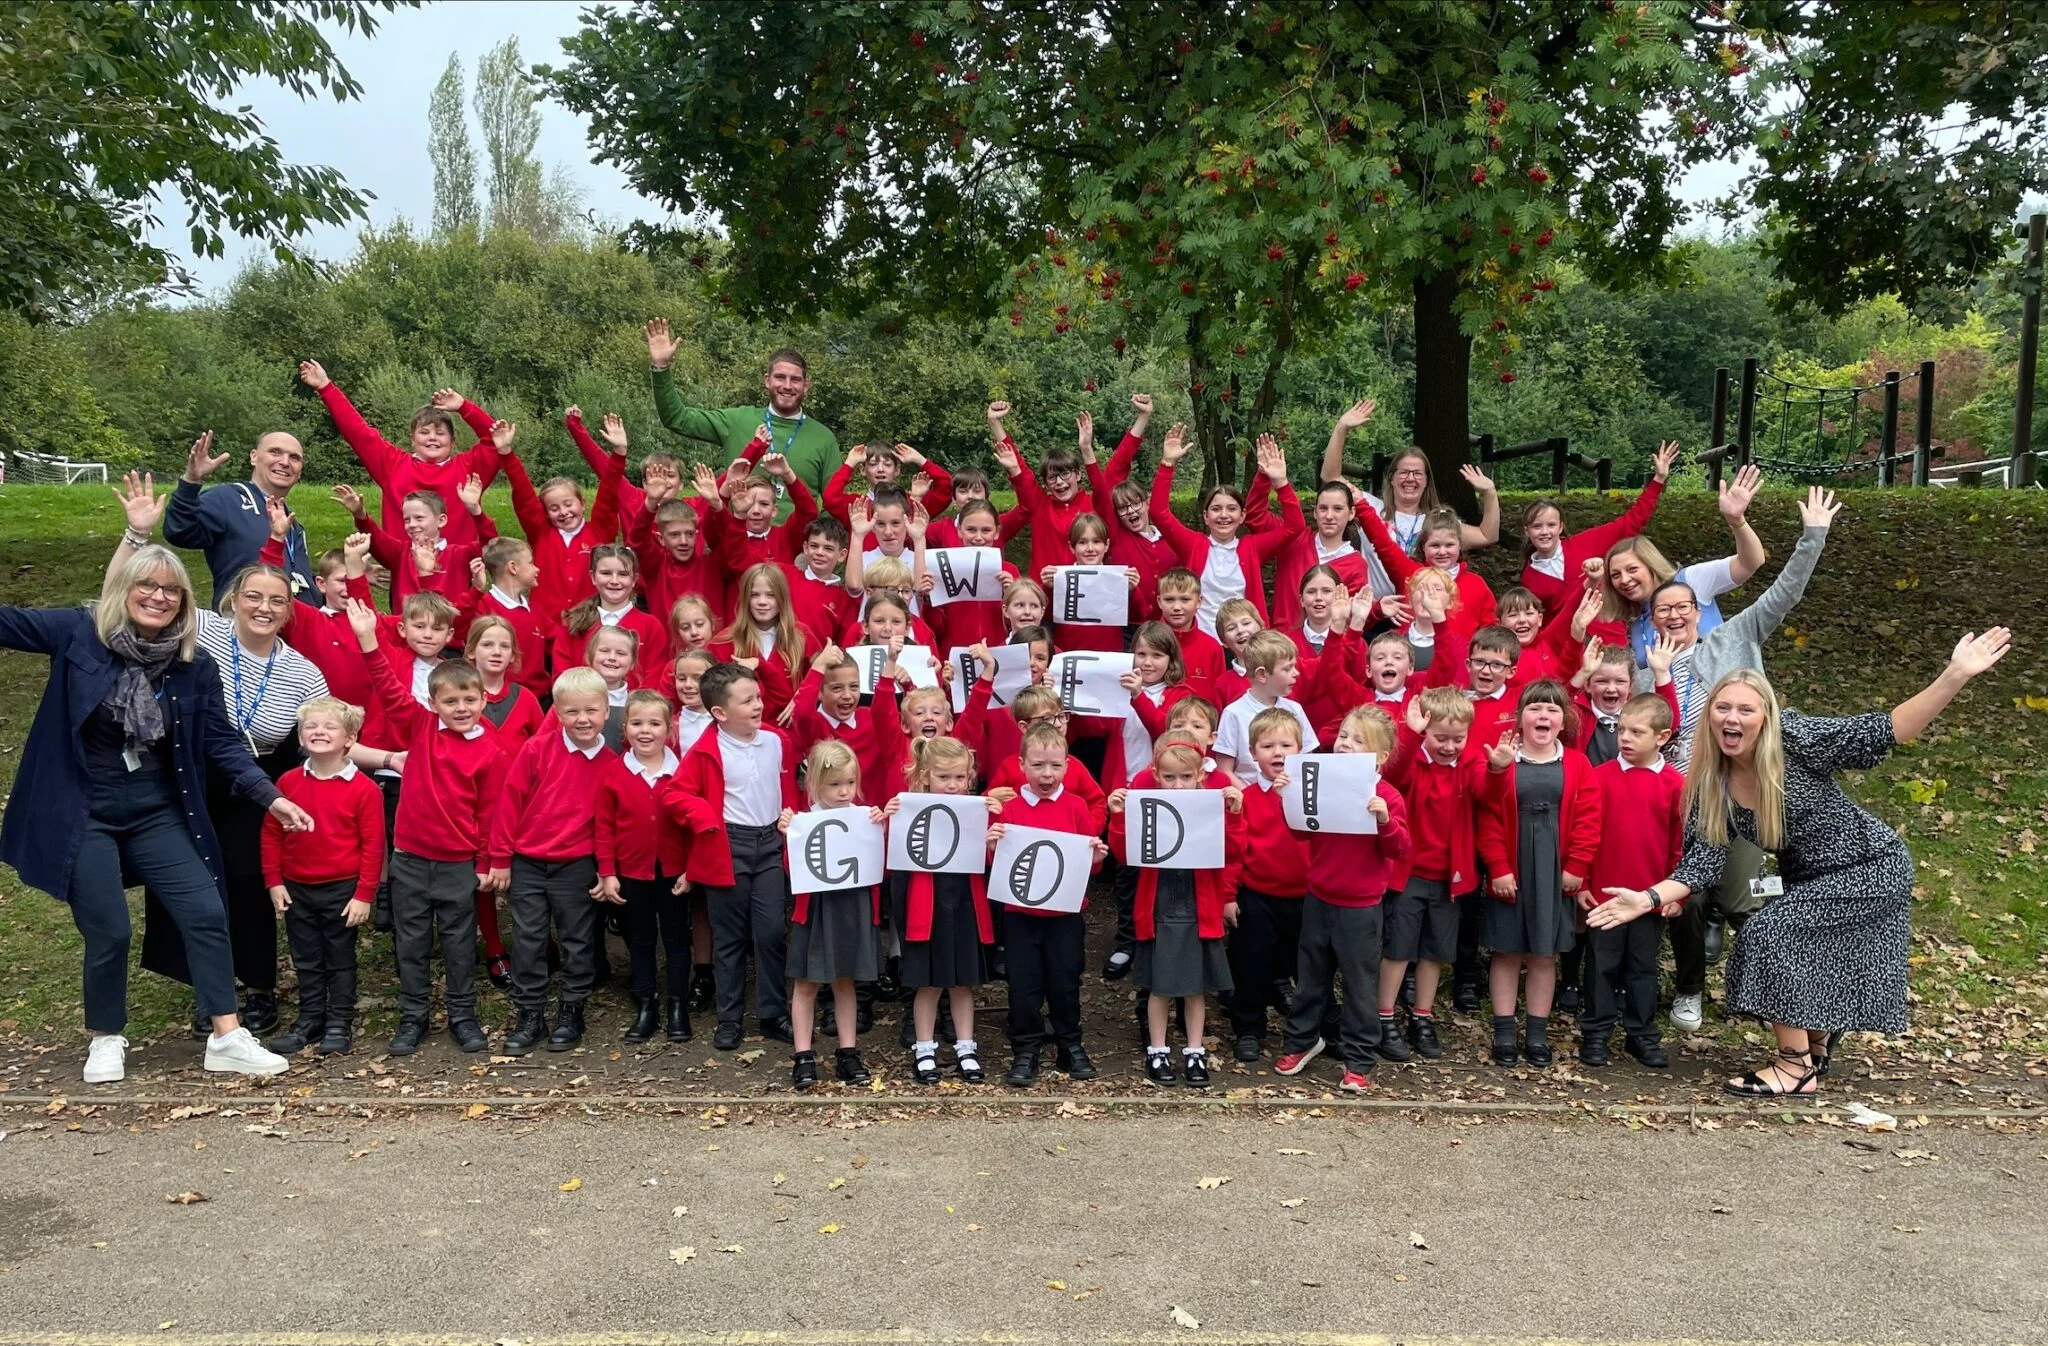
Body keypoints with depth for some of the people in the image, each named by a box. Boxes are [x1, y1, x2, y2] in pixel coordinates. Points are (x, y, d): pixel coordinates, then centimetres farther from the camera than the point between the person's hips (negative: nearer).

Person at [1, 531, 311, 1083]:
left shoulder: (196, 665, -3)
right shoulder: (79, 632, -9)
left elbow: (221, 741, -1)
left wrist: (270, 796, -8)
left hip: (157, 815, 3)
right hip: (83, 815, -3)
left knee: (207, 914, -5)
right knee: (109, 933, -2)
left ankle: (227, 1038, 5)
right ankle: (105, 1041, 23)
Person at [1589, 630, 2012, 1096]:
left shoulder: (1795, 739, -23)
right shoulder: (1711, 787, -9)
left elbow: (1883, 731, -26)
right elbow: (1702, 862, -13)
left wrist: (1955, 676, -37)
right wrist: (1649, 898, -29)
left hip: (1872, 868, -7)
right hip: (1809, 882, 7)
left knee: (1771, 933, -19)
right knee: (1813, 963, 19)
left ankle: (1796, 1066, -6)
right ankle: (1816, 1052, 50)